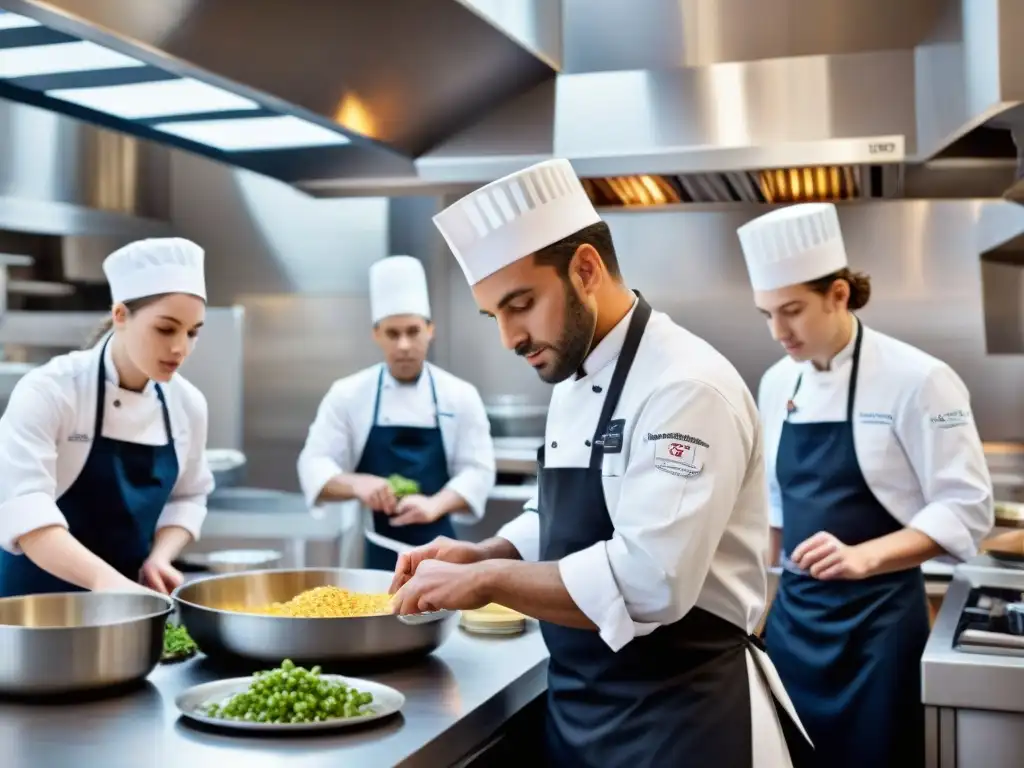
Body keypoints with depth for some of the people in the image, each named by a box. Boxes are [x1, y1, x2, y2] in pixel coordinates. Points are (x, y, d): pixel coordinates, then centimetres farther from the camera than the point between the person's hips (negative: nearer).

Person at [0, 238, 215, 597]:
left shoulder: (188, 404, -2)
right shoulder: (49, 390, -17)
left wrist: (159, 559, -10)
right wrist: (105, 579, -40)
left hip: (127, 599, 4)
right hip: (38, 598, -4)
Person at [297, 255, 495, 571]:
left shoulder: (460, 395, 0)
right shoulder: (347, 394, 0)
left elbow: (477, 470, -5)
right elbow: (314, 466, -5)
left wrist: (434, 505, -24)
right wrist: (358, 484, -26)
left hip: (437, 549, 0)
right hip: (376, 553, 0)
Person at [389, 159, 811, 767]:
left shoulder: (687, 387, -22)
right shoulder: (575, 383, 8)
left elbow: (647, 583, -30)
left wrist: (488, 580, -23)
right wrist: (482, 555, 0)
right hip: (583, 711, 8)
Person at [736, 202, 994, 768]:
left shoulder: (916, 380, -13)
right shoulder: (776, 383, 5)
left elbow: (966, 509, -15)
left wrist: (863, 557, -27)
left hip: (876, 618, -5)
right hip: (792, 613, 5)